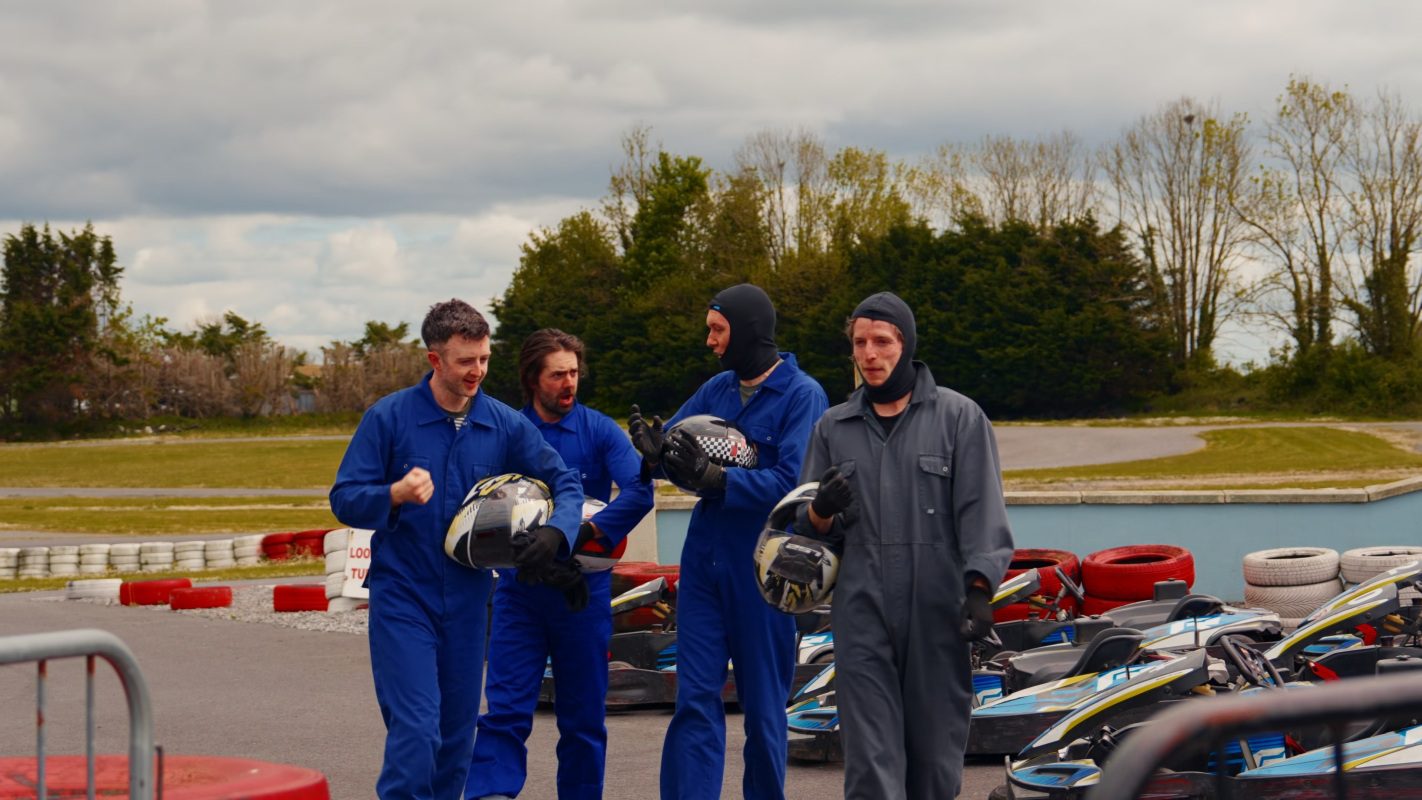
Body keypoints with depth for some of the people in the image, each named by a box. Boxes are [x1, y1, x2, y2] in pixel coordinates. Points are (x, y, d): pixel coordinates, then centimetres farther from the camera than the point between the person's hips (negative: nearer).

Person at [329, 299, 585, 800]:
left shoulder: (505, 425, 0)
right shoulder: (389, 417, -8)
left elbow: (565, 482, 5)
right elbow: (344, 498, -7)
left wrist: (555, 532, -16)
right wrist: (395, 494, -27)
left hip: (466, 601, 4)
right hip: (402, 595, -4)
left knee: (457, 736, 12)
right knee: (416, 729, -15)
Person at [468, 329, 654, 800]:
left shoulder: (600, 431, 0)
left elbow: (638, 492, -14)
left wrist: (586, 532, -23)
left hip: (584, 589, 0)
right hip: (519, 591, 0)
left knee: (583, 716, 8)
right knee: (506, 709, -8)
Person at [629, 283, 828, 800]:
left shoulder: (802, 395, -9)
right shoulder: (717, 388, 9)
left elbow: (792, 481, -20)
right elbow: (671, 439, 6)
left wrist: (714, 478, -27)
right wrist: (657, 449, -17)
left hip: (762, 566, -5)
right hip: (704, 559, 5)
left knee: (763, 701, 8)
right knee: (695, 697, 0)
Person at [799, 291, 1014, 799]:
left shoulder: (960, 418, 6)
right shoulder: (832, 428, 14)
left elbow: (982, 509, -2)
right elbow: (811, 526, 18)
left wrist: (979, 588, -14)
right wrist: (822, 513, -6)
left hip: (938, 612, -1)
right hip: (862, 613, 1)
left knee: (936, 756, 5)